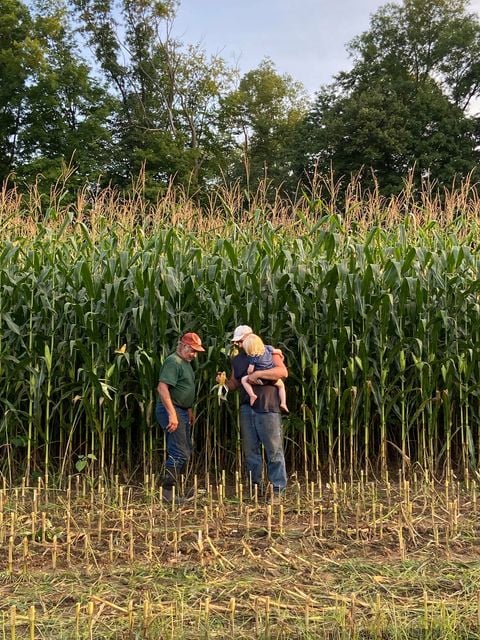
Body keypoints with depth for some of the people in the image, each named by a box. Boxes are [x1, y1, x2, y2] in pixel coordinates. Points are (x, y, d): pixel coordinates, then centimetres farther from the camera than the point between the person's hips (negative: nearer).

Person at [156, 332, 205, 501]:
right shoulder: (173, 362, -15)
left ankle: (174, 485, 25)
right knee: (180, 453, -12)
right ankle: (167, 491, -5)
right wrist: (172, 414, -28)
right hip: (171, 411, -11)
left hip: (181, 411, 11)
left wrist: (189, 410, 25)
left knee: (186, 451, 16)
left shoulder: (185, 363, 17)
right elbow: (162, 388, -25)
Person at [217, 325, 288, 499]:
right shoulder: (237, 360, 17)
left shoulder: (268, 352, -1)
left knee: (274, 450, -2)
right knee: (250, 450, 9)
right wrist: (224, 381, 0)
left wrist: (258, 374, -23)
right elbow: (234, 384, 23)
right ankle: (256, 486, 20)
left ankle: (279, 489, 5)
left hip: (267, 408, -6)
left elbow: (283, 372, -16)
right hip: (246, 409, 6)